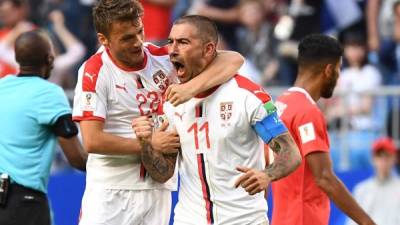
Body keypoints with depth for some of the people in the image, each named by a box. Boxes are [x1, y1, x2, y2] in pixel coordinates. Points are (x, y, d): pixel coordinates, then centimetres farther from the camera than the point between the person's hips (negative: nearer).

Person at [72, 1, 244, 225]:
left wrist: (191, 87, -24)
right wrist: (151, 144, -13)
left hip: (158, 188, 3)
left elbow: (233, 60, -7)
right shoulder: (95, 72, -10)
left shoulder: (162, 58, 0)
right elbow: (92, 141, -15)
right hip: (110, 190, -3)